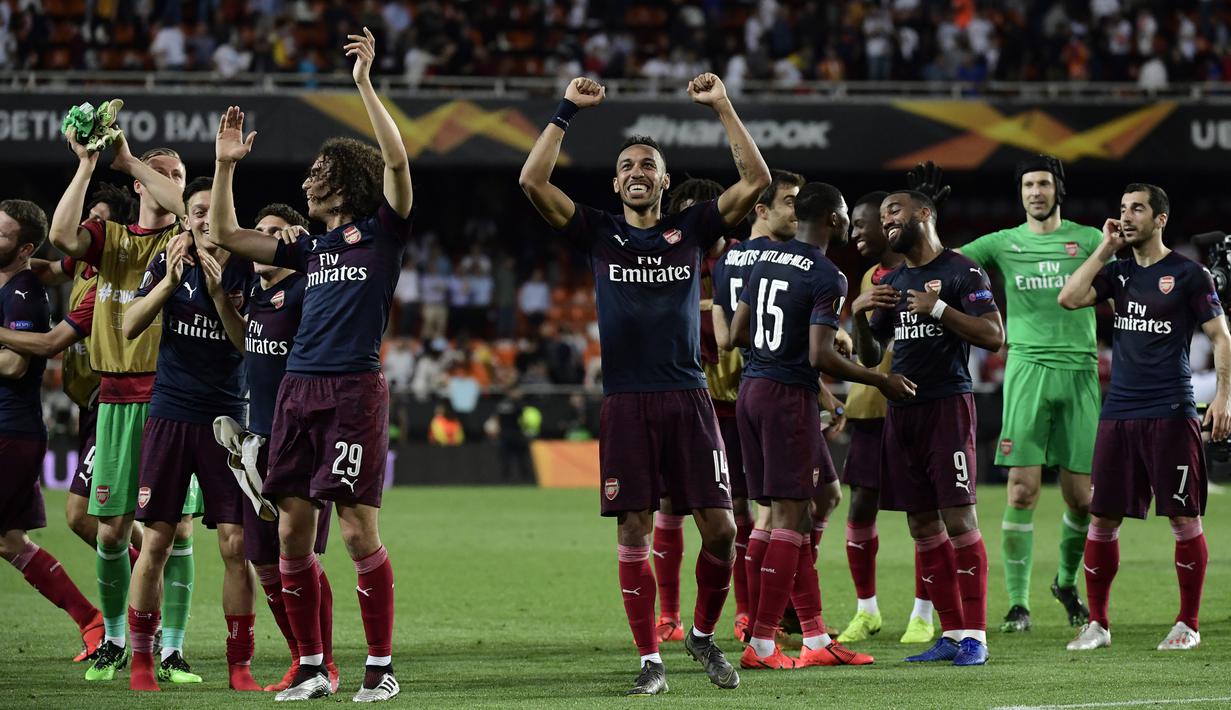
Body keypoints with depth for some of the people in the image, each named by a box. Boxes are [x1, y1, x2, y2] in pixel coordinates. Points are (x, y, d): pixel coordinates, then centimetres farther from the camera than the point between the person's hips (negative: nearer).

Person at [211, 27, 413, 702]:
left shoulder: (382, 230, 4)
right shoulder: (309, 247, 20)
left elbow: (397, 162, -11)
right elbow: (227, 234, 25)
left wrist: (365, 84, -11)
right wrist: (225, 164, 17)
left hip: (355, 390, -7)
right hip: (298, 390, 7)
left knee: (358, 531, -9)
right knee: (292, 532, 4)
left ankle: (381, 665, -2)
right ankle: (312, 667, 11)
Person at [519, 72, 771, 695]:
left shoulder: (691, 229, 11)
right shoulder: (599, 233, 9)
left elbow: (755, 179, 4)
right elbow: (533, 180, 1)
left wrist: (723, 107, 1)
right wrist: (567, 112, 1)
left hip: (688, 398, 1)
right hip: (625, 403, -1)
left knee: (720, 528, -4)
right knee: (634, 532, -1)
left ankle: (703, 635, 18)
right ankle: (650, 660, 5)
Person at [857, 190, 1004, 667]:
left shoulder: (961, 272, -3)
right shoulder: (891, 282, 18)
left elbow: (993, 336, -12)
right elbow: (870, 356, 21)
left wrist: (937, 308, -16)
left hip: (946, 405, -7)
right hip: (901, 409, 7)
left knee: (958, 520, -9)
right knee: (923, 527, 6)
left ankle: (975, 636, -7)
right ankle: (952, 633, 10)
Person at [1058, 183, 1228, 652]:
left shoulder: (1187, 274, -1)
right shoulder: (1118, 272, 13)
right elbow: (1069, 298, 0)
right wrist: (1105, 248, 2)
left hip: (1171, 414, -5)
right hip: (1119, 413, 5)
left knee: (1184, 518, -3)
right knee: (1102, 519, 3)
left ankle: (1188, 624, 6)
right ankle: (1097, 624, 12)